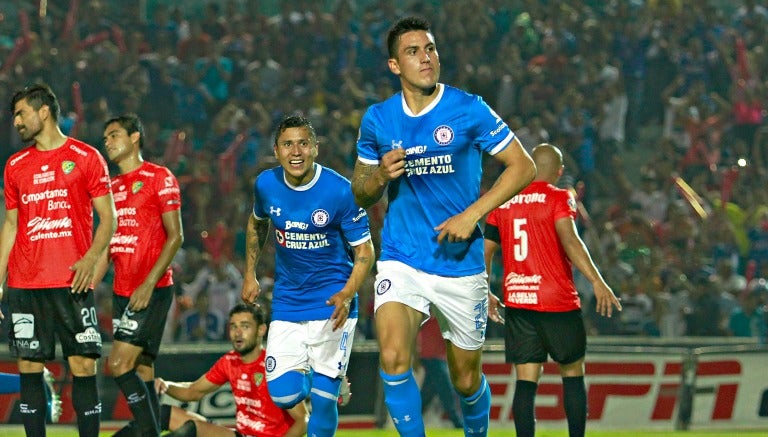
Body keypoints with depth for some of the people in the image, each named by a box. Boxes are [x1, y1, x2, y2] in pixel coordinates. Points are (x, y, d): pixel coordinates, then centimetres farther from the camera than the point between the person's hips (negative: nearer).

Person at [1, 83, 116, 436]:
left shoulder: (86, 157, 2)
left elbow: (108, 218, 1)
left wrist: (90, 258, -15)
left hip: (72, 283, -4)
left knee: (83, 365, -6)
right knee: (29, 367, 1)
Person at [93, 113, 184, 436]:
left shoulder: (159, 178, -5)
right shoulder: (112, 186, 17)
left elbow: (175, 236, -10)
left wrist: (149, 284, -18)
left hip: (152, 291, -7)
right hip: (122, 291, 8)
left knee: (119, 364, -16)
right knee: (141, 368, 7)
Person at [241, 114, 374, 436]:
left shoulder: (339, 191, -16)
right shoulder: (265, 185, -4)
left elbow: (364, 250, -9)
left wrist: (347, 295, -24)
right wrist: (250, 274, 15)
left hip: (331, 304, -3)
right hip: (286, 304, 3)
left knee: (323, 399, -8)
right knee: (282, 395, -5)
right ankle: (307, 375, 29)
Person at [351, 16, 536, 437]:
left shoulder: (469, 109, -7)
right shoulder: (378, 119, 2)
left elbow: (523, 166, -3)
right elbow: (360, 193, 13)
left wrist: (471, 215, -13)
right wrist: (380, 174, -11)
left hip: (460, 261, -1)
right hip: (401, 261, 1)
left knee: (466, 379, 9)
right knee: (393, 358, -24)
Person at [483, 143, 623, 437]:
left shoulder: (503, 202, 11)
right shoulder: (559, 198, -3)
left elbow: (485, 251, 14)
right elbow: (568, 239, -20)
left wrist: (486, 296, 26)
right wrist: (597, 281, -25)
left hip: (516, 300, 4)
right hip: (557, 301, -4)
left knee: (526, 380, 1)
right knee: (572, 373, 10)